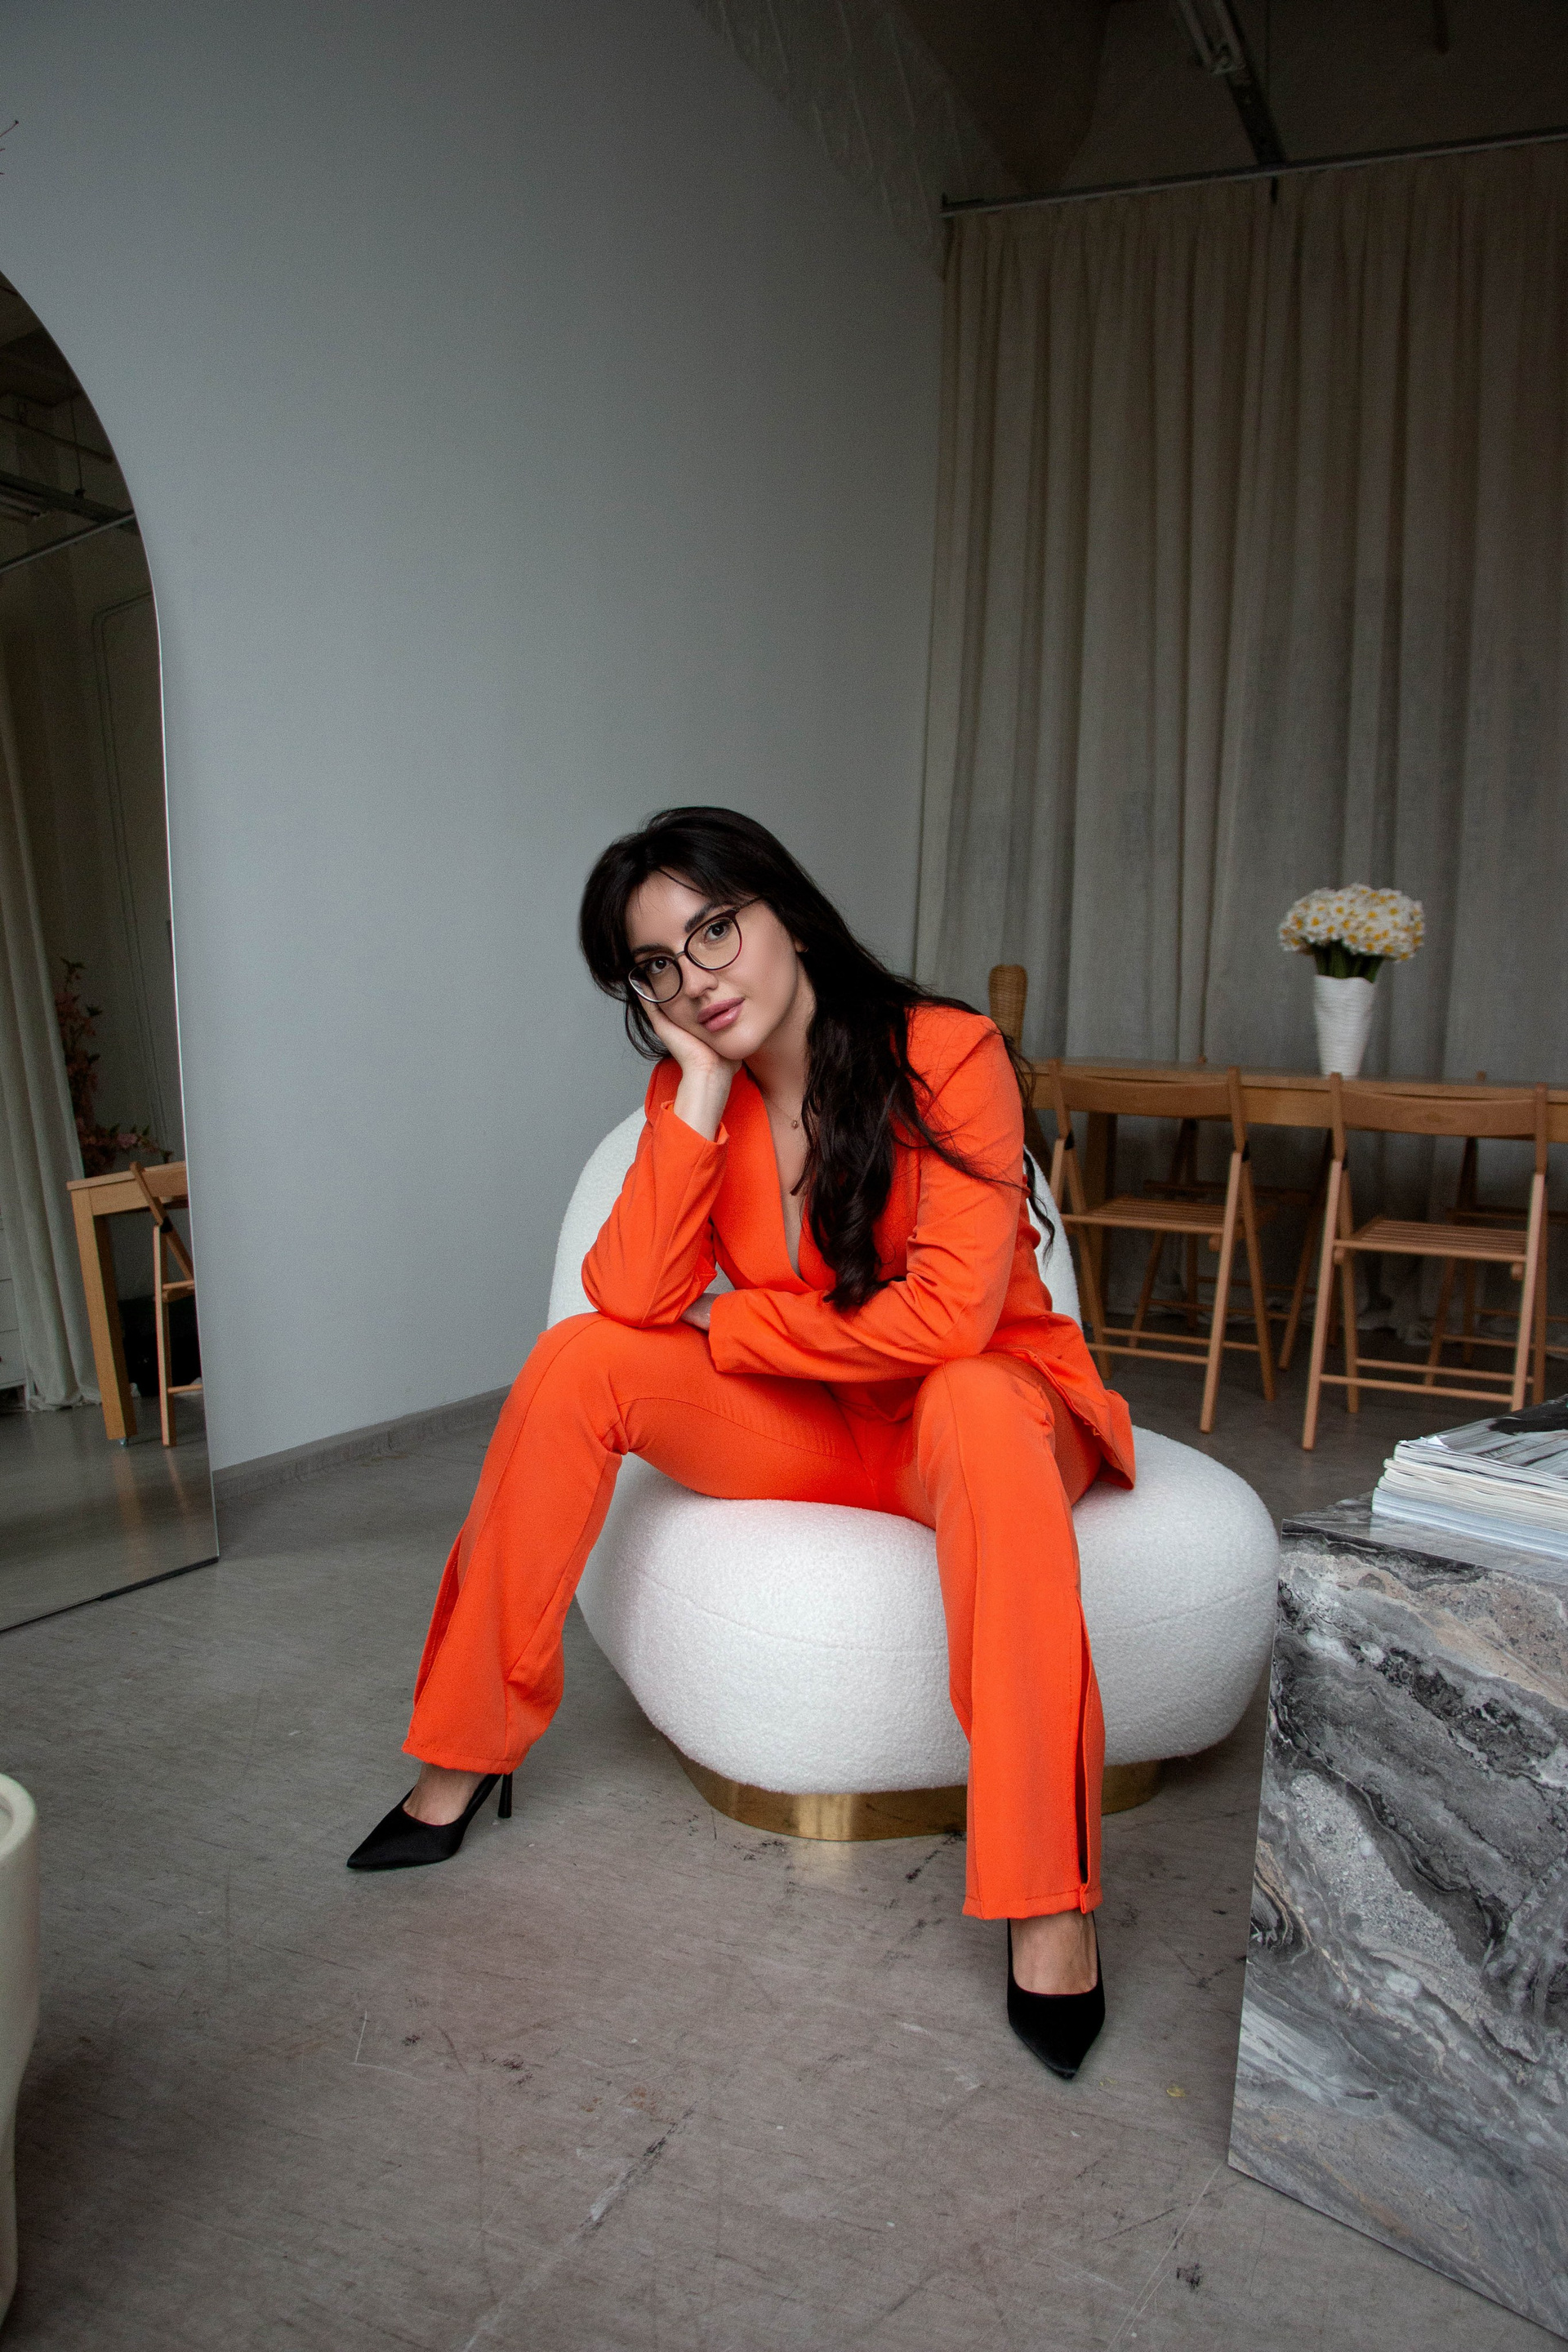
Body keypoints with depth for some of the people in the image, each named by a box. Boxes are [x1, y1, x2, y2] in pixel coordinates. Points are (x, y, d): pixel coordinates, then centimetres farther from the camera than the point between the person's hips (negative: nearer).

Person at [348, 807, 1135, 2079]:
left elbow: (950, 1317, -28)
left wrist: (728, 1328, -16)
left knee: (977, 1412, -40)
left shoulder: (947, 1053, -19)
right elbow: (630, 1300, -17)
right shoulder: (691, 1085, -3)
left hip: (982, 1405, -4)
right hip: (807, 1426, 5)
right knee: (579, 1361, -16)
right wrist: (703, 1089, -21)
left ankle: (1049, 1898, -33)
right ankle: (468, 1753, -3)